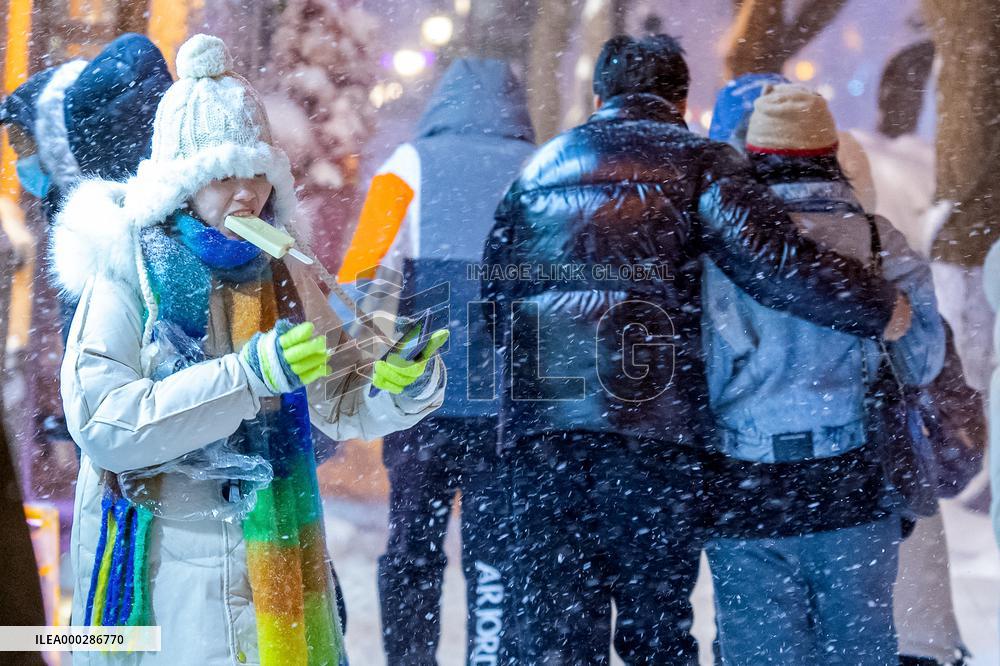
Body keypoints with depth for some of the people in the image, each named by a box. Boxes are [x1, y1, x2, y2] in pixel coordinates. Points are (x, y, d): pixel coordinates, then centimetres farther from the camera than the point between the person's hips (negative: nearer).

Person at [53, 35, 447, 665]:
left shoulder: (278, 274, 6)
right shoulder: (128, 275, -9)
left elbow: (341, 404, 7)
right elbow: (100, 421, -21)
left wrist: (405, 383, -15)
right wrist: (247, 375, -28)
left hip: (274, 561, 4)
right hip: (164, 569, -4)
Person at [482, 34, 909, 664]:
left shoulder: (540, 168, 18)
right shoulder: (697, 161, 4)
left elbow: (496, 287, 20)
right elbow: (774, 262, -10)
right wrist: (884, 309, -1)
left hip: (539, 420, 3)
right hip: (654, 419, -3)